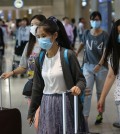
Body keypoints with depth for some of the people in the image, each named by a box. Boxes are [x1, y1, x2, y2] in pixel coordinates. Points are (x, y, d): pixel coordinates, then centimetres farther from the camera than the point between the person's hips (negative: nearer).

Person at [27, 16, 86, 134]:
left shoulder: (68, 55, -12)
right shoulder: (40, 59, 3)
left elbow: (81, 79, -7)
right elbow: (37, 87, 10)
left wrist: (78, 87, -30)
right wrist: (31, 111, 13)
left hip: (65, 103, -4)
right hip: (46, 104, 4)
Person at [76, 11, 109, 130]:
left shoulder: (104, 35, -8)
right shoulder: (86, 33, 2)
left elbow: (105, 52, -14)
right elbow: (82, 44, 22)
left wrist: (99, 65, -27)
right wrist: (76, 53, 32)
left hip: (101, 67, -2)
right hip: (88, 66, 2)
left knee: (100, 92, 10)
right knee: (87, 91, -7)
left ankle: (100, 115, 26)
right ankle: (85, 117, -8)